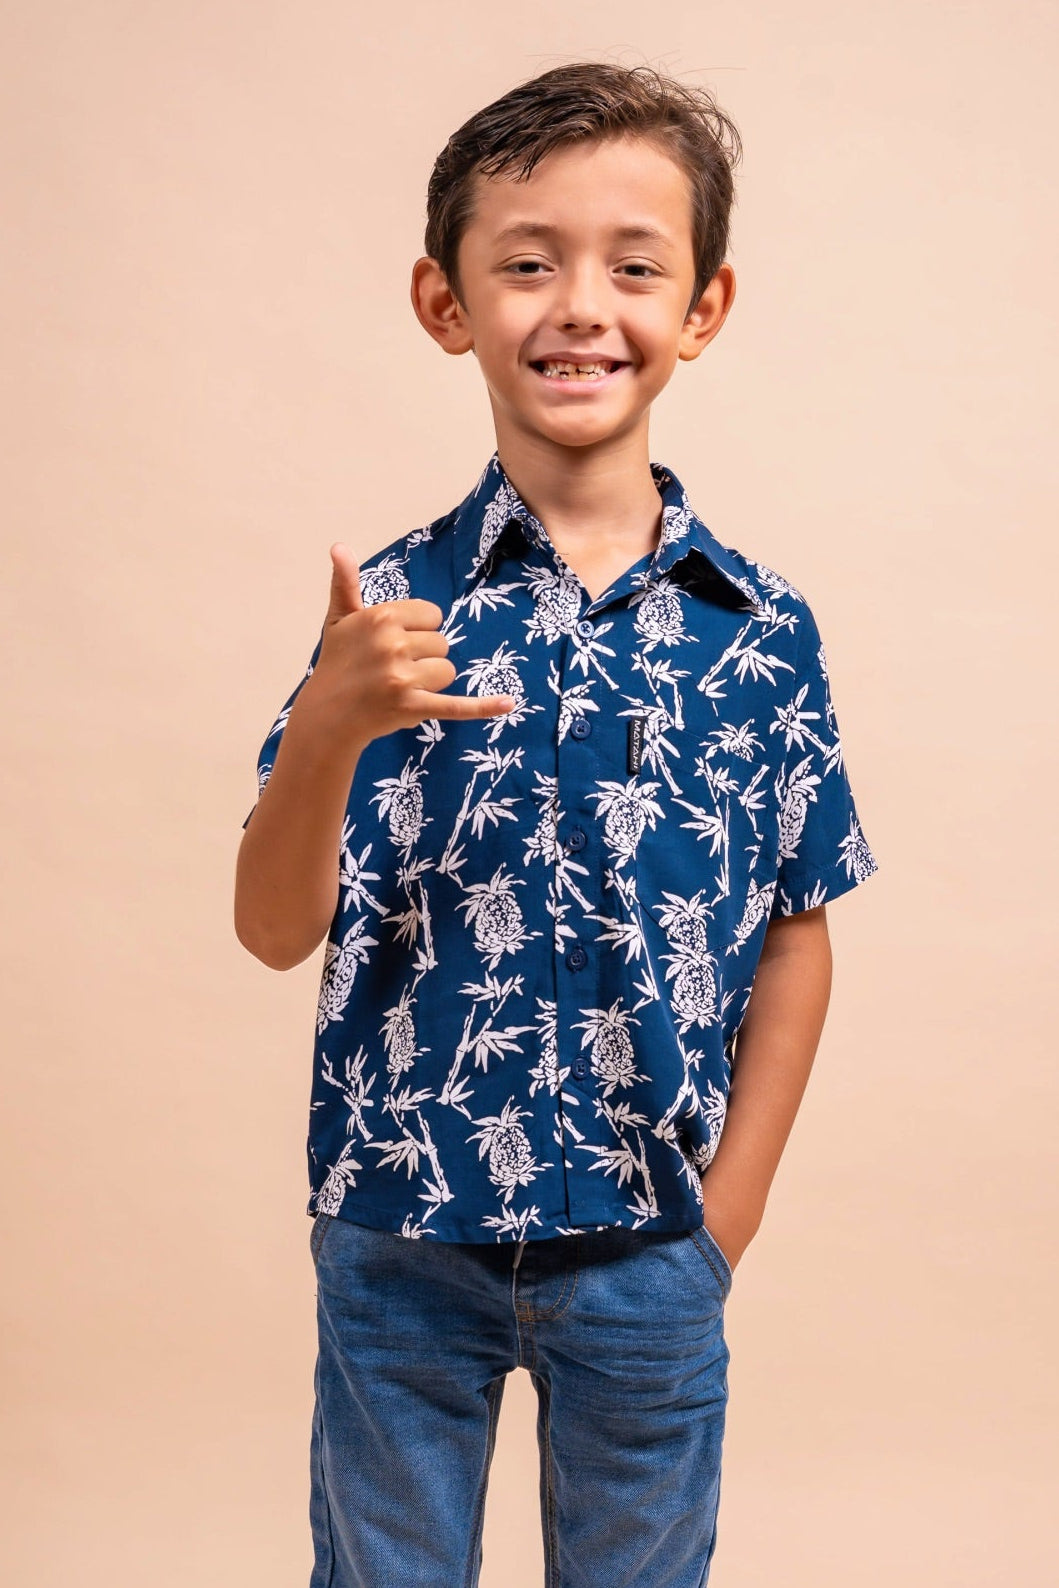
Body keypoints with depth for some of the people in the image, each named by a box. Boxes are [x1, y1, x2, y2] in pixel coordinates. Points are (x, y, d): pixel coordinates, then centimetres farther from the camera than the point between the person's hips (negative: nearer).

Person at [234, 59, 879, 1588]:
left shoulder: (763, 628, -7)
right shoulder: (395, 604, -10)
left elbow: (796, 931, 1)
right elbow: (279, 929, -12)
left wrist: (731, 1207, -1)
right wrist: (328, 728, -29)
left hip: (653, 1249, 1)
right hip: (400, 1237, 0)